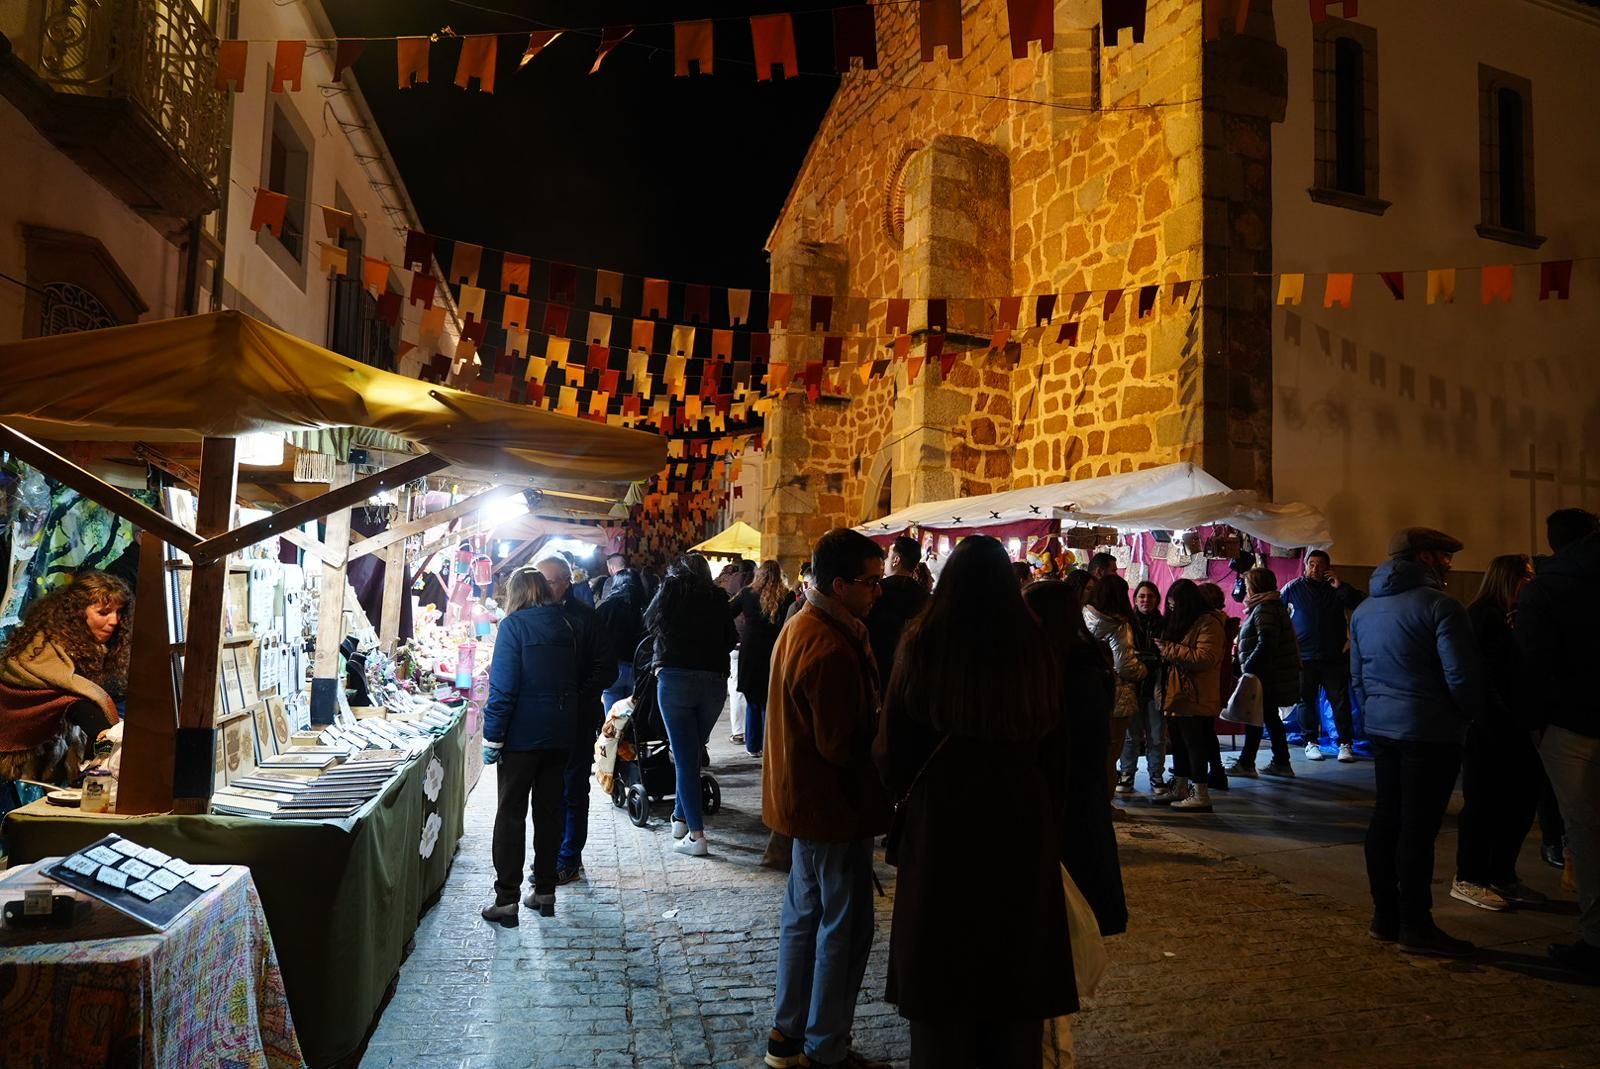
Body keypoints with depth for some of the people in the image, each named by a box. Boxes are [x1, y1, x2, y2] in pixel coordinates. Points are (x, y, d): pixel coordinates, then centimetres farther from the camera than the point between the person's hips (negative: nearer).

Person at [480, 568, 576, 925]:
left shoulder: (514, 625, -11)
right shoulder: (565, 624, 7)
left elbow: (503, 687, -16)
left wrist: (492, 736, -12)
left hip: (522, 735, -5)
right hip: (560, 735, 6)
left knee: (511, 814, 2)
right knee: (550, 812, 13)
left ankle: (506, 899, 4)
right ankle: (545, 892, 20)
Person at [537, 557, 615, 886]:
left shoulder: (583, 618, -9)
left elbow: (607, 668, -8)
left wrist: (578, 697, -16)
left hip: (576, 720, -5)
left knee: (572, 792, 5)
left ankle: (568, 860, 16)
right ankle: (558, 853, 29)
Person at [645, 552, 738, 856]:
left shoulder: (672, 587, 5)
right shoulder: (717, 596, 11)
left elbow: (651, 621, 14)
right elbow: (730, 638, 16)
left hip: (676, 677, -3)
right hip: (715, 680, 3)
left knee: (684, 757, 0)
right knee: (694, 752, 19)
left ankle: (696, 834, -4)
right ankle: (681, 818, 29)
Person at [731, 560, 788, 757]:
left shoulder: (747, 593, -1)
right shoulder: (786, 597, -5)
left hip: (750, 654, 1)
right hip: (775, 657, -1)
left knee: (753, 702, 13)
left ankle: (753, 746, 15)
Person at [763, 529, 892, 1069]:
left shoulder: (800, 625, 6)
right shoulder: (832, 649, -27)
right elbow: (844, 745, -25)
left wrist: (877, 721, 1)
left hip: (803, 797, 10)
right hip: (834, 805, -10)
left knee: (804, 916, 19)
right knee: (844, 927, 4)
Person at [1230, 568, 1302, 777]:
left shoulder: (1265, 609, -16)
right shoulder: (1271, 606, 17)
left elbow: (1266, 644, -25)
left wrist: (1247, 668, -22)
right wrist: (1247, 666, 17)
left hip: (1268, 675, -10)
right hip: (1271, 674, 10)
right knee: (1270, 717, 14)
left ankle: (1246, 764, 0)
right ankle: (1281, 762, 19)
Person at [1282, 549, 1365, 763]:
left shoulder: (1336, 589, 5)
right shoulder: (1293, 588, 2)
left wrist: (1341, 587, -14)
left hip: (1334, 657, 1)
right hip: (1305, 657, 0)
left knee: (1340, 701, 0)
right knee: (1307, 701, 6)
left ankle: (1345, 743, 6)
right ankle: (1311, 742, 15)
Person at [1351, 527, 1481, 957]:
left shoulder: (1364, 610, 11)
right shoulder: (1438, 605, -13)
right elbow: (1461, 675, -15)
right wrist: (1468, 714, 1)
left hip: (1382, 728, 7)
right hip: (1429, 731, -7)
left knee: (1385, 819, 12)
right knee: (1418, 826, -3)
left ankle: (1385, 916, 19)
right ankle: (1415, 925, 4)